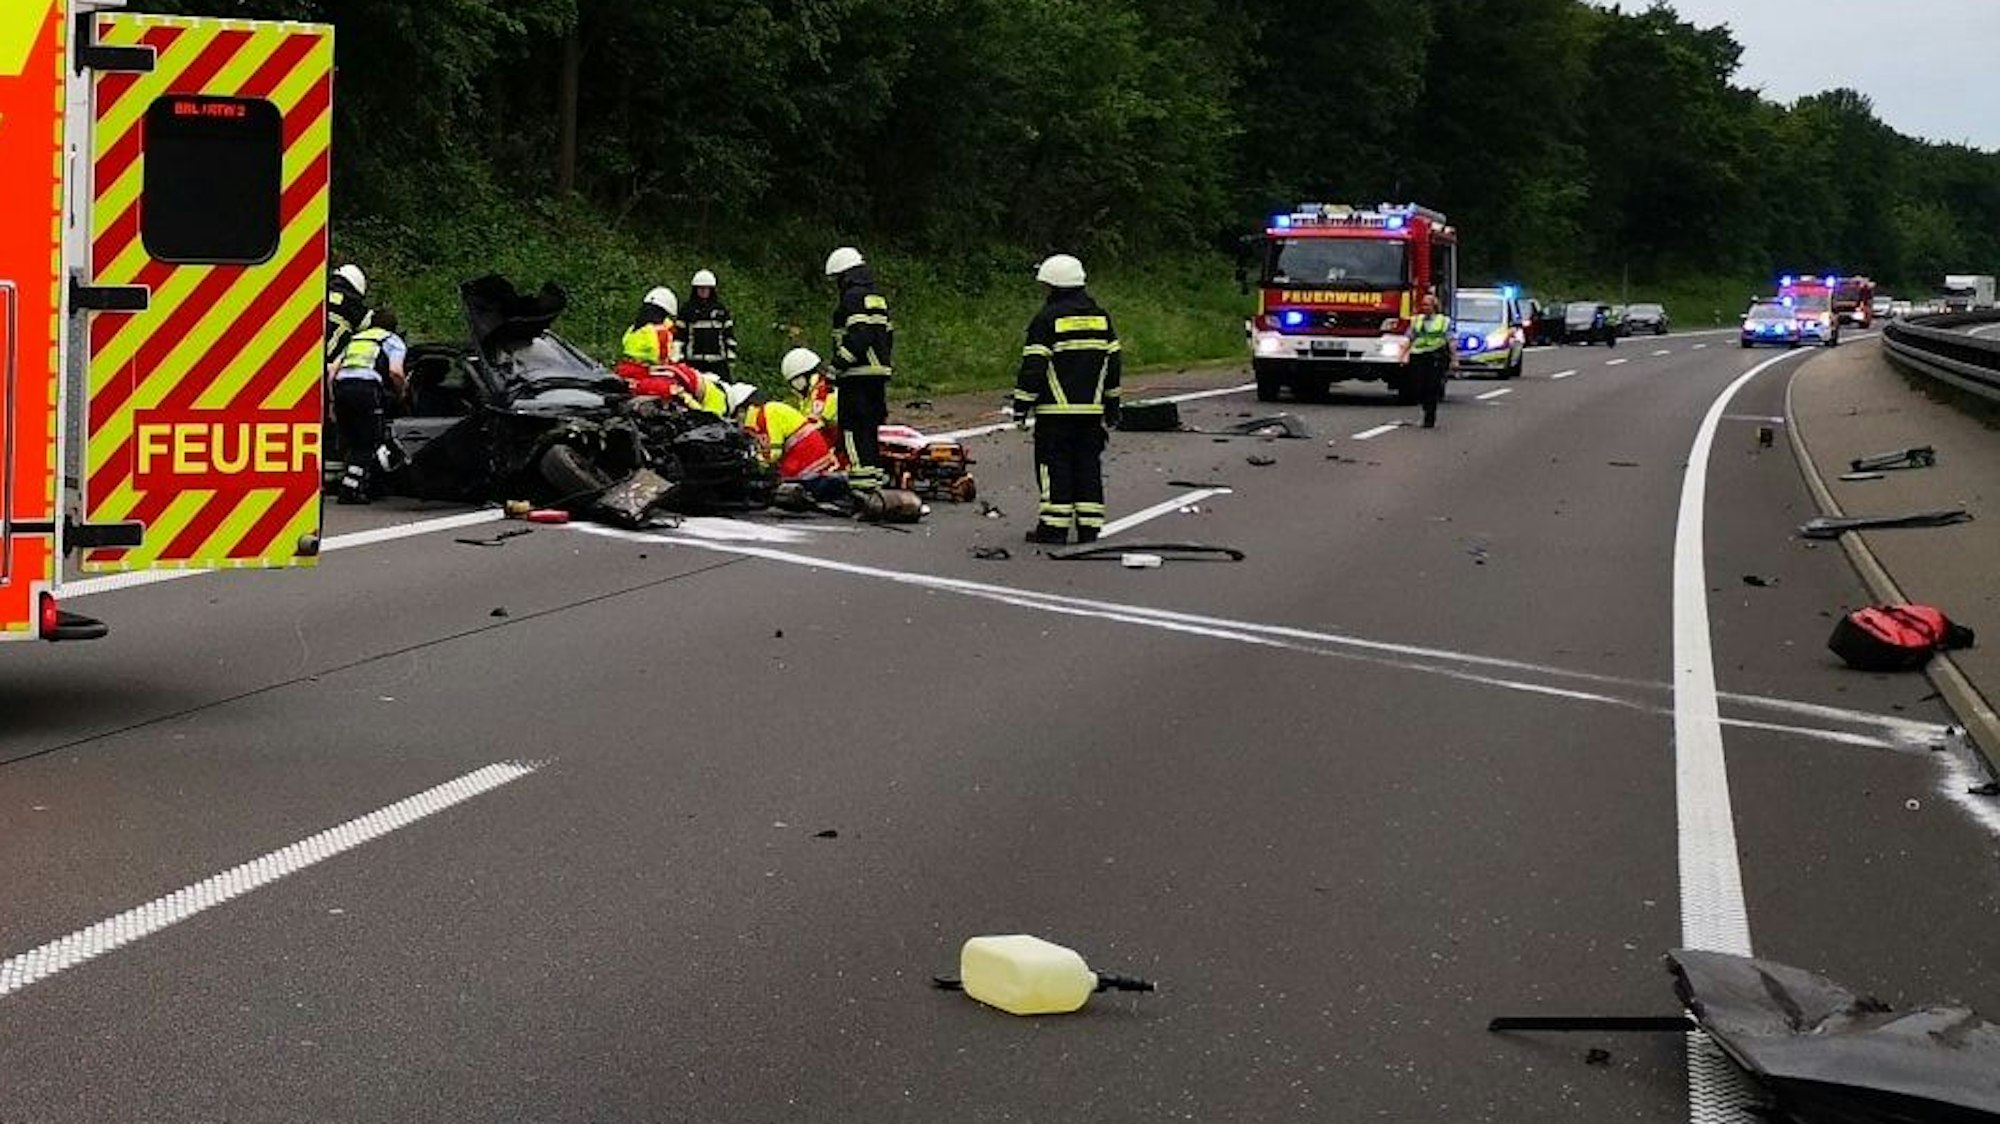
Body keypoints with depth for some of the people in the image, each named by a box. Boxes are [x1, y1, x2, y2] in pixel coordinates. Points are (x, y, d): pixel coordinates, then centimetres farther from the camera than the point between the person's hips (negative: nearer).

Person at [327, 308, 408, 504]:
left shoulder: (355, 339, 32)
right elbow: (395, 371, -4)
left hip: (341, 385, 5)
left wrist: (334, 402, 24)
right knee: (368, 444, 0)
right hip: (367, 387, -5)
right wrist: (402, 390, 15)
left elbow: (332, 369, 22)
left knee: (352, 443, 14)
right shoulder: (394, 341, 16)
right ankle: (350, 491, -13)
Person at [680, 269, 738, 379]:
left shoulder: (721, 309, 9)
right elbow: (680, 335, 6)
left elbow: (730, 335, 11)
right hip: (694, 361, -1)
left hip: (718, 361, 1)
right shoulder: (688, 310, 6)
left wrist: (731, 357, 4)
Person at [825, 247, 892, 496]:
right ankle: (875, 477, 18)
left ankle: (862, 482, -16)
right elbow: (888, 334, 22)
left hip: (859, 373, -10)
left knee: (854, 428, -11)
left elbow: (858, 337, -21)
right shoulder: (878, 297, 20)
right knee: (871, 427, 15)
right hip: (879, 371, 10)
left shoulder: (853, 297, -11)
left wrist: (837, 366, -19)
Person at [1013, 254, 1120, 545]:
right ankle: (1089, 527, 8)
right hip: (1092, 409, 5)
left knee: (1054, 466, -1)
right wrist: (1111, 405, 22)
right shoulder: (1101, 317, 11)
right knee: (1089, 464, 9)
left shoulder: (1047, 319, -9)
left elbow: (1033, 366, -12)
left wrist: (1022, 404, -5)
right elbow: (1114, 361, 15)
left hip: (1056, 411, -5)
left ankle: (1054, 526, -3)